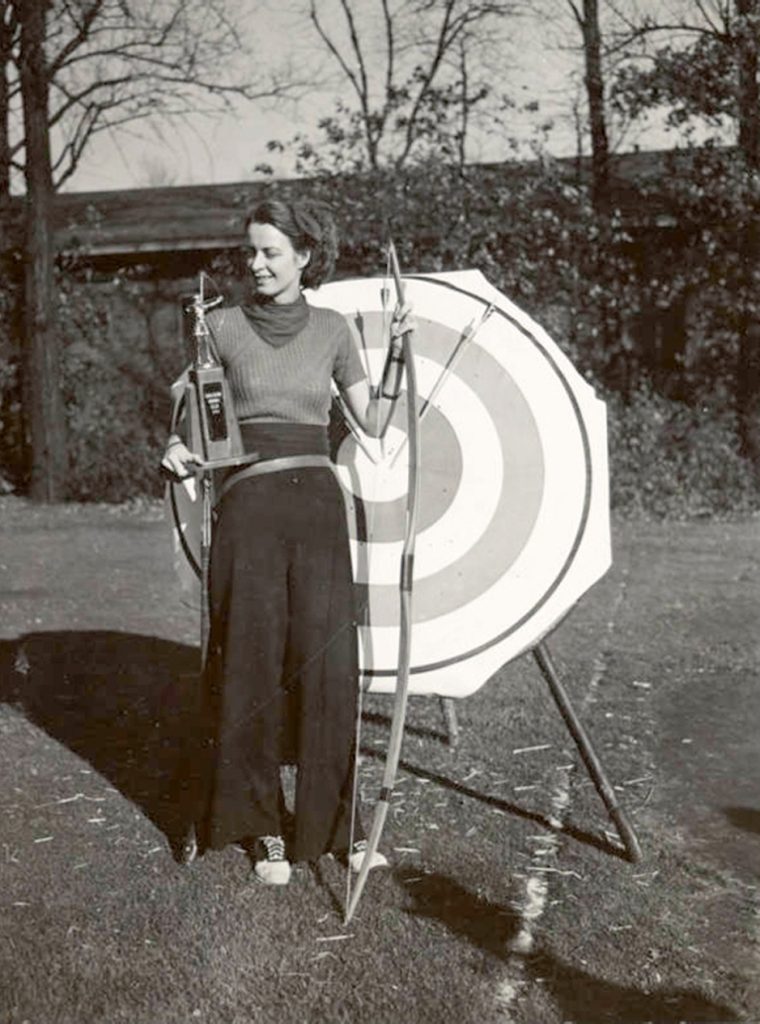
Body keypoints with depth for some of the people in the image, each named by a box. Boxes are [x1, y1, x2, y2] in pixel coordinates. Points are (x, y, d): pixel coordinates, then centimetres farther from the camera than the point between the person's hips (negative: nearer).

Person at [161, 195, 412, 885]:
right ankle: (263, 827, 15)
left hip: (317, 502, 1)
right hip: (248, 505, -1)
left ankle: (335, 820, 13)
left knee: (326, 660, -1)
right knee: (252, 662, 1)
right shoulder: (223, 326, 5)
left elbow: (374, 425, 9)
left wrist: (397, 354, -1)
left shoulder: (331, 330, 8)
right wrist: (178, 448, -10)